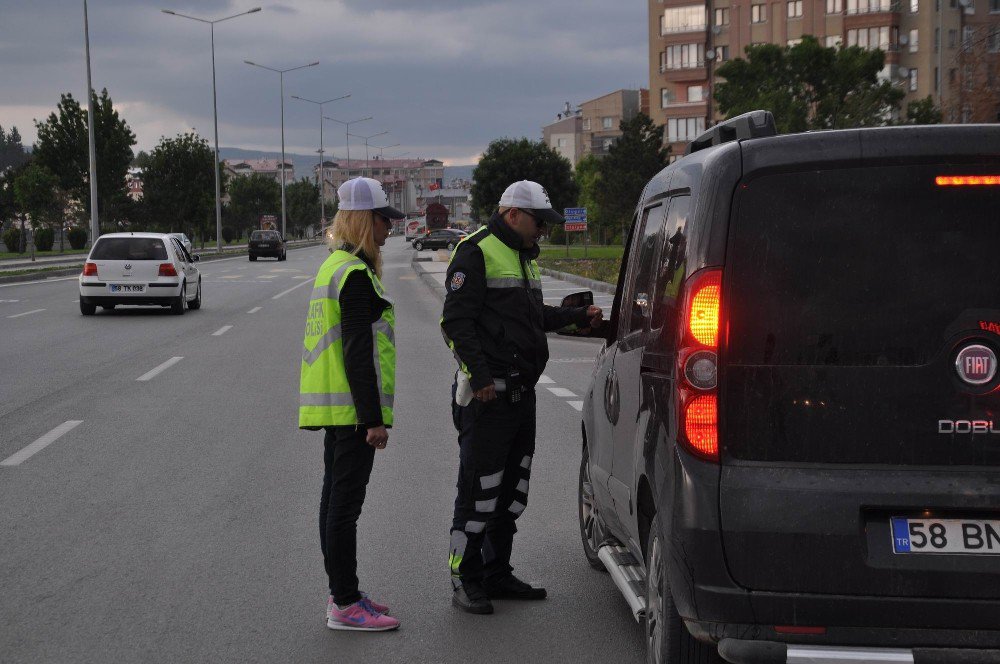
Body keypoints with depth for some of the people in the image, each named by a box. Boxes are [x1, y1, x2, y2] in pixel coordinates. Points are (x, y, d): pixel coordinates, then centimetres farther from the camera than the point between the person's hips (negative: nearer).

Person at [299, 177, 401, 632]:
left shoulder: (334, 267, 16)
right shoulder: (356, 274, -16)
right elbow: (359, 353, -21)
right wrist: (374, 419, -20)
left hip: (333, 407, 11)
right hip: (352, 409, -11)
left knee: (337, 499, 14)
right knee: (345, 503, -7)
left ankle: (342, 594, 23)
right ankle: (344, 606, -3)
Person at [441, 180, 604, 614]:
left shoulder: (524, 257, 19)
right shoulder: (477, 252, -11)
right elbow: (457, 321, -17)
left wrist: (579, 316, 18)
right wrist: (480, 376, -22)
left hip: (521, 393, 10)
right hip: (487, 395, -10)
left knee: (512, 489, 14)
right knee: (479, 490, -6)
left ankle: (497, 574, 23)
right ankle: (465, 581, 1)